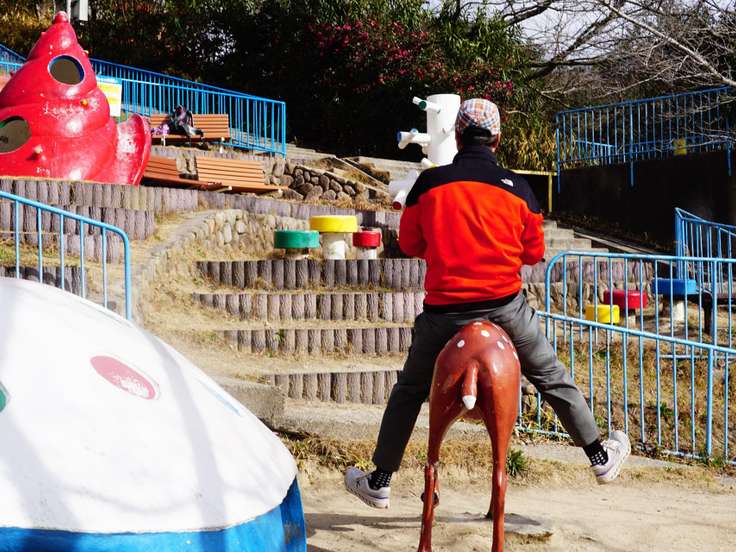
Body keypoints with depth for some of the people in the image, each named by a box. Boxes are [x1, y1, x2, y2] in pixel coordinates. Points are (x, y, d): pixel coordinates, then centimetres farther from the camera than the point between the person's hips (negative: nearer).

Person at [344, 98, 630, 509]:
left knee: (410, 389, 16)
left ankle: (381, 481, 21)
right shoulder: (516, 187, -1)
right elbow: (534, 252, 7)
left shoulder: (429, 183, -4)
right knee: (552, 379, 17)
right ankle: (601, 456, 28)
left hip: (444, 309, 0)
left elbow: (409, 244, 7)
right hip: (506, 305, 0)